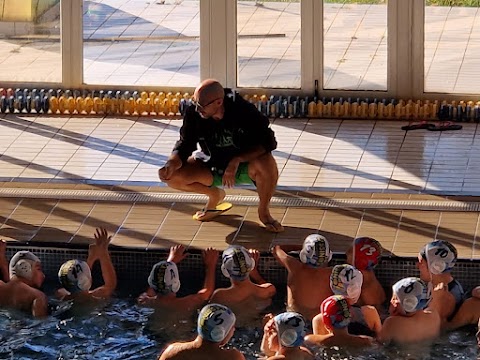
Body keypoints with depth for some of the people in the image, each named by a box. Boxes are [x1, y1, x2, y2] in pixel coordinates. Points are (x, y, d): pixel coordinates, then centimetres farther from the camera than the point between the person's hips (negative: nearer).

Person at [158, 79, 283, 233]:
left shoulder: (243, 110, -26)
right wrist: (171, 164, -32)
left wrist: (236, 161, -37)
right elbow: (184, 145, -9)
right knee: (172, 176, -19)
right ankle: (215, 195, 10)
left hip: (243, 167, -4)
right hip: (213, 169, 4)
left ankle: (264, 212, -8)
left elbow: (268, 142, -27)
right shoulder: (193, 114, -18)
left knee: (266, 163, -38)